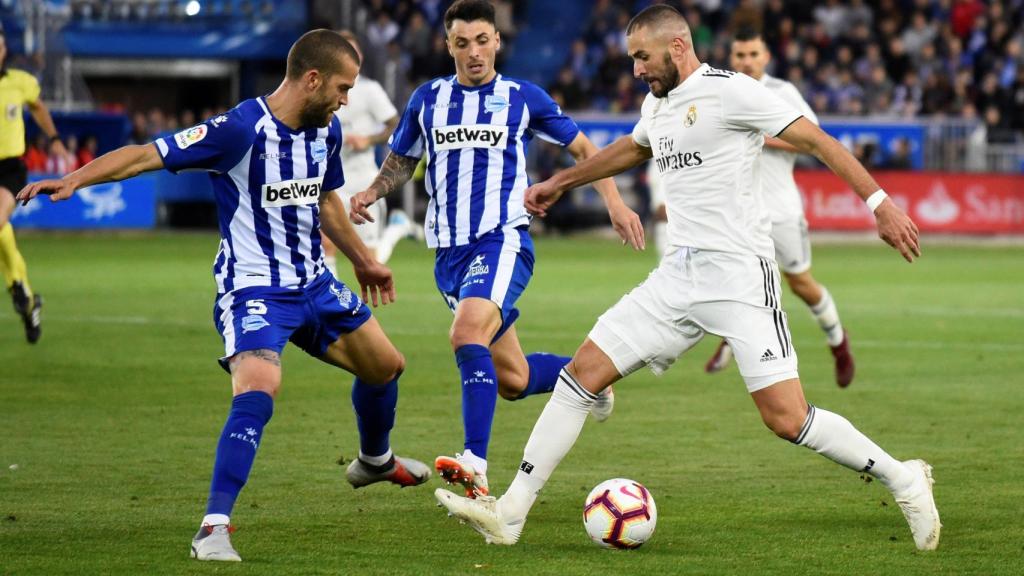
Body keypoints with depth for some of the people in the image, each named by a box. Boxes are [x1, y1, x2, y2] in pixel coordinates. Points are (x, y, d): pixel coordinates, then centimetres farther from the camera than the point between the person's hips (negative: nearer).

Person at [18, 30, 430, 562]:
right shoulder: (241, 130, -22)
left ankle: (375, 461, 51)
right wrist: (74, 179, -37)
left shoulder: (326, 130, 2)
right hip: (253, 288, -8)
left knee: (385, 365, 19)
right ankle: (214, 529, -26)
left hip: (313, 283, 8)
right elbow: (146, 154, -25)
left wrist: (362, 261, 32)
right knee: (258, 389, -30)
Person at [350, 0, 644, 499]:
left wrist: (614, 201, 1)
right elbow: (401, 161, 23)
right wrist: (371, 193, 2)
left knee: (467, 335, -32)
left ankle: (475, 467, -38)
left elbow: (582, 148, 15)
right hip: (448, 251, 5)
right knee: (511, 380, 8)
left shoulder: (523, 97, 4)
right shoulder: (429, 99, 11)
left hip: (503, 239, -5)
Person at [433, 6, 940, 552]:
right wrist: (559, 183, 47)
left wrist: (879, 203, -17)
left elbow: (815, 139, -11)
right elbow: (630, 150, 38)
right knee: (583, 371, 0)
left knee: (786, 418, -15)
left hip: (740, 275, -8)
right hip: (677, 276, 8)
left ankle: (902, 479, 4)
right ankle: (511, 511, 2)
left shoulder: (729, 91, -10)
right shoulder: (657, 105, 15)